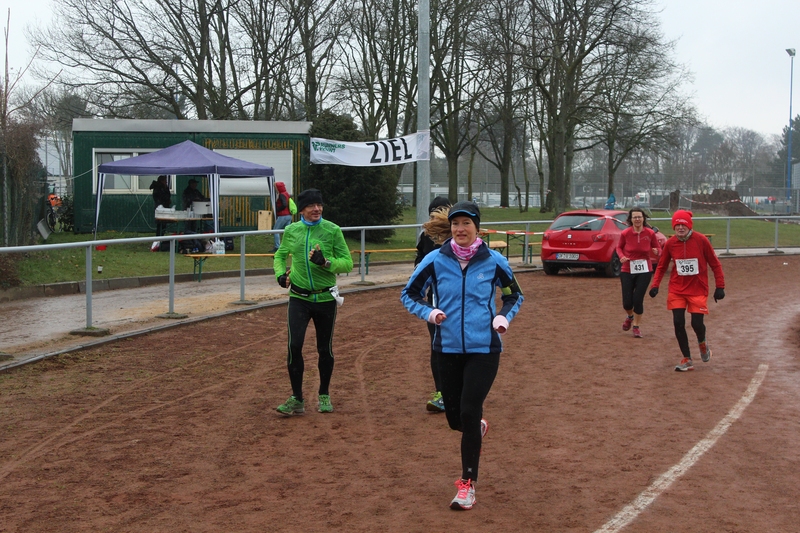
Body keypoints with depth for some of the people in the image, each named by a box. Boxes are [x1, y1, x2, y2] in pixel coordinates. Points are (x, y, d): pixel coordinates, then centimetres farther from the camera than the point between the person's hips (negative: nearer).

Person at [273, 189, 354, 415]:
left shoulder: (332, 230, -5)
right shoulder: (291, 231, 3)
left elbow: (347, 263, -5)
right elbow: (280, 255, 20)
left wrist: (326, 262, -23)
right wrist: (280, 273, 0)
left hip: (325, 298, -1)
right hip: (299, 297, 1)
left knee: (325, 349, 9)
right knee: (294, 345, -10)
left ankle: (324, 396, 28)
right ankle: (297, 399, 2)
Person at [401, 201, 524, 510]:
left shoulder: (494, 261, -4)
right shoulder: (435, 260, -4)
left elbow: (514, 295, 12)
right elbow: (409, 294, 6)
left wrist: (504, 316, -8)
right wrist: (429, 312, -14)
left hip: (484, 349, -2)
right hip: (448, 349, 2)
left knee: (469, 413, -11)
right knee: (455, 417, 10)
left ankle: (468, 484, 2)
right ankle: (477, 428, 48)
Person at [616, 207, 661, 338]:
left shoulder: (650, 233, -7)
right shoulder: (625, 233, -8)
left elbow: (657, 247, 5)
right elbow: (619, 247, 8)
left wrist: (656, 251, -18)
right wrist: (622, 256, -11)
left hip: (644, 271, 0)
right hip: (627, 271, 0)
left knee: (638, 300, -5)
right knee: (627, 302, -1)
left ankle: (636, 327, 17)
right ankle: (629, 317, 36)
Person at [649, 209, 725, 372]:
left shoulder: (701, 240, -11)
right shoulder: (670, 243, -4)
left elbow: (715, 264, -4)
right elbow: (661, 266, 8)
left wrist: (720, 286, -6)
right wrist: (655, 285, -4)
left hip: (698, 290, -2)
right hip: (676, 290, 2)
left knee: (697, 323, -7)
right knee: (678, 323, -5)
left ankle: (702, 342, 31)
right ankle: (687, 360, 11)